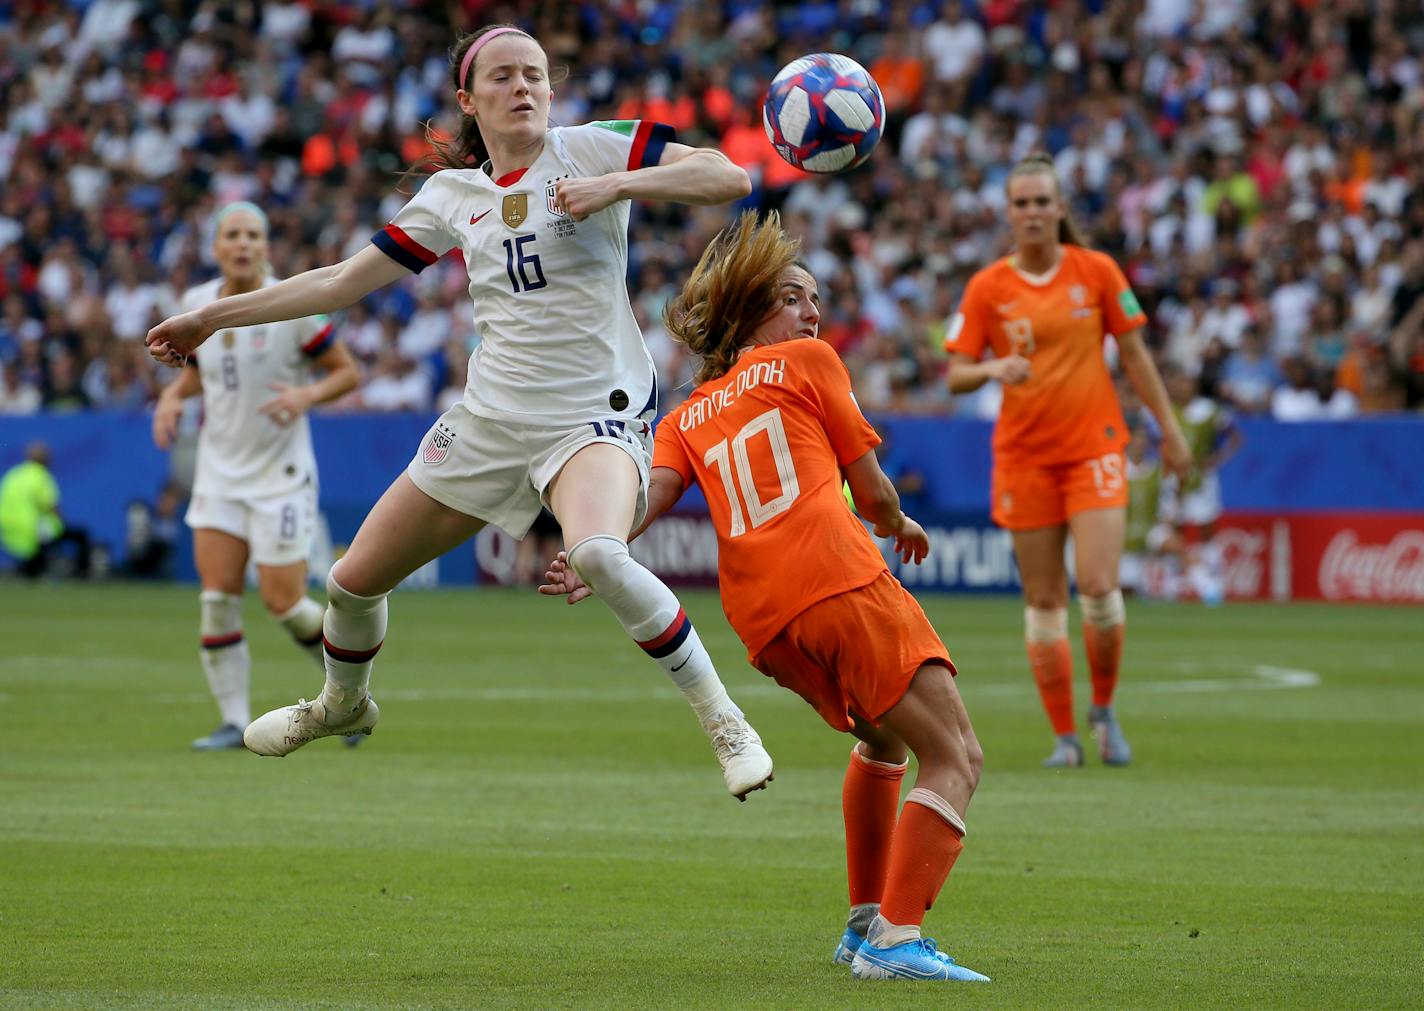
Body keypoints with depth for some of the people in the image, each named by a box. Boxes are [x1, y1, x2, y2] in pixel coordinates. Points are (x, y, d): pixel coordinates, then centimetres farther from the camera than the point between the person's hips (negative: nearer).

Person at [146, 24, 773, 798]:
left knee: (599, 555, -37)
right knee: (355, 581, 10)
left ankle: (725, 724, -22)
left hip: (594, 414, -5)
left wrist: (616, 185, -24)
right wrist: (211, 318, 17)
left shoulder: (587, 150, -4)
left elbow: (729, 178, -13)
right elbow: (341, 281, 15)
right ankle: (342, 705, 44)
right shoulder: (451, 195, 8)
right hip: (491, 418, 5)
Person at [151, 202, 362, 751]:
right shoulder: (196, 304, 2)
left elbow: (349, 372, -5)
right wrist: (172, 396, -2)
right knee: (217, 598, -7)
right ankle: (234, 721, 1)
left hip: (281, 473, -4)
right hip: (220, 472, 4)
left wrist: (306, 395, -24)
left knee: (283, 602, -5)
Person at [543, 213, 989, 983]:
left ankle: (865, 922, 27)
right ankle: (896, 939, -24)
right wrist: (898, 526, 33)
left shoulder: (688, 416, 27)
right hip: (838, 576, -7)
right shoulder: (808, 363, 14)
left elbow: (650, 494, 6)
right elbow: (871, 491, 14)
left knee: (884, 739, 30)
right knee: (954, 759, -7)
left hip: (763, 622, 7)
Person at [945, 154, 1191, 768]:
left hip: (1094, 447, -1)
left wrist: (1169, 429, 7)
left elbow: (1133, 355, 7)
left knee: (1099, 587, -13)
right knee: (1043, 599, 1)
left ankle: (1105, 709, 11)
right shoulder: (987, 288, 0)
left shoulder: (1097, 272, 1)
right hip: (1024, 457, 1)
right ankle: (1064, 735, 10)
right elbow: (956, 375, -1)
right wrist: (994, 368, -23)